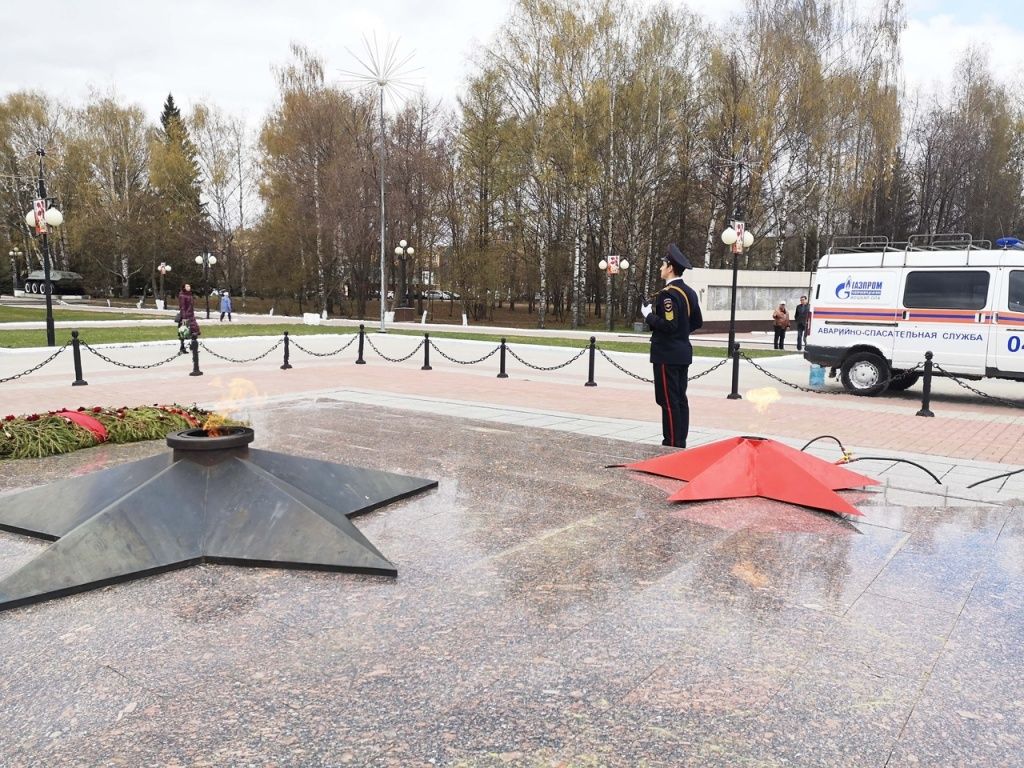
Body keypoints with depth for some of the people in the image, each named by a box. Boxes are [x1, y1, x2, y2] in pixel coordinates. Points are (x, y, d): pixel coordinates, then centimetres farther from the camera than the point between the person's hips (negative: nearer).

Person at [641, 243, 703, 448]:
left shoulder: (667, 294, -17)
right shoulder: (690, 292, 11)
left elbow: (669, 325, -24)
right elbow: (697, 322, 17)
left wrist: (649, 315, -11)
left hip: (666, 355, -9)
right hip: (683, 353, 9)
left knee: (669, 401, -4)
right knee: (680, 399, 12)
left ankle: (672, 444, 0)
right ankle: (680, 443, 18)